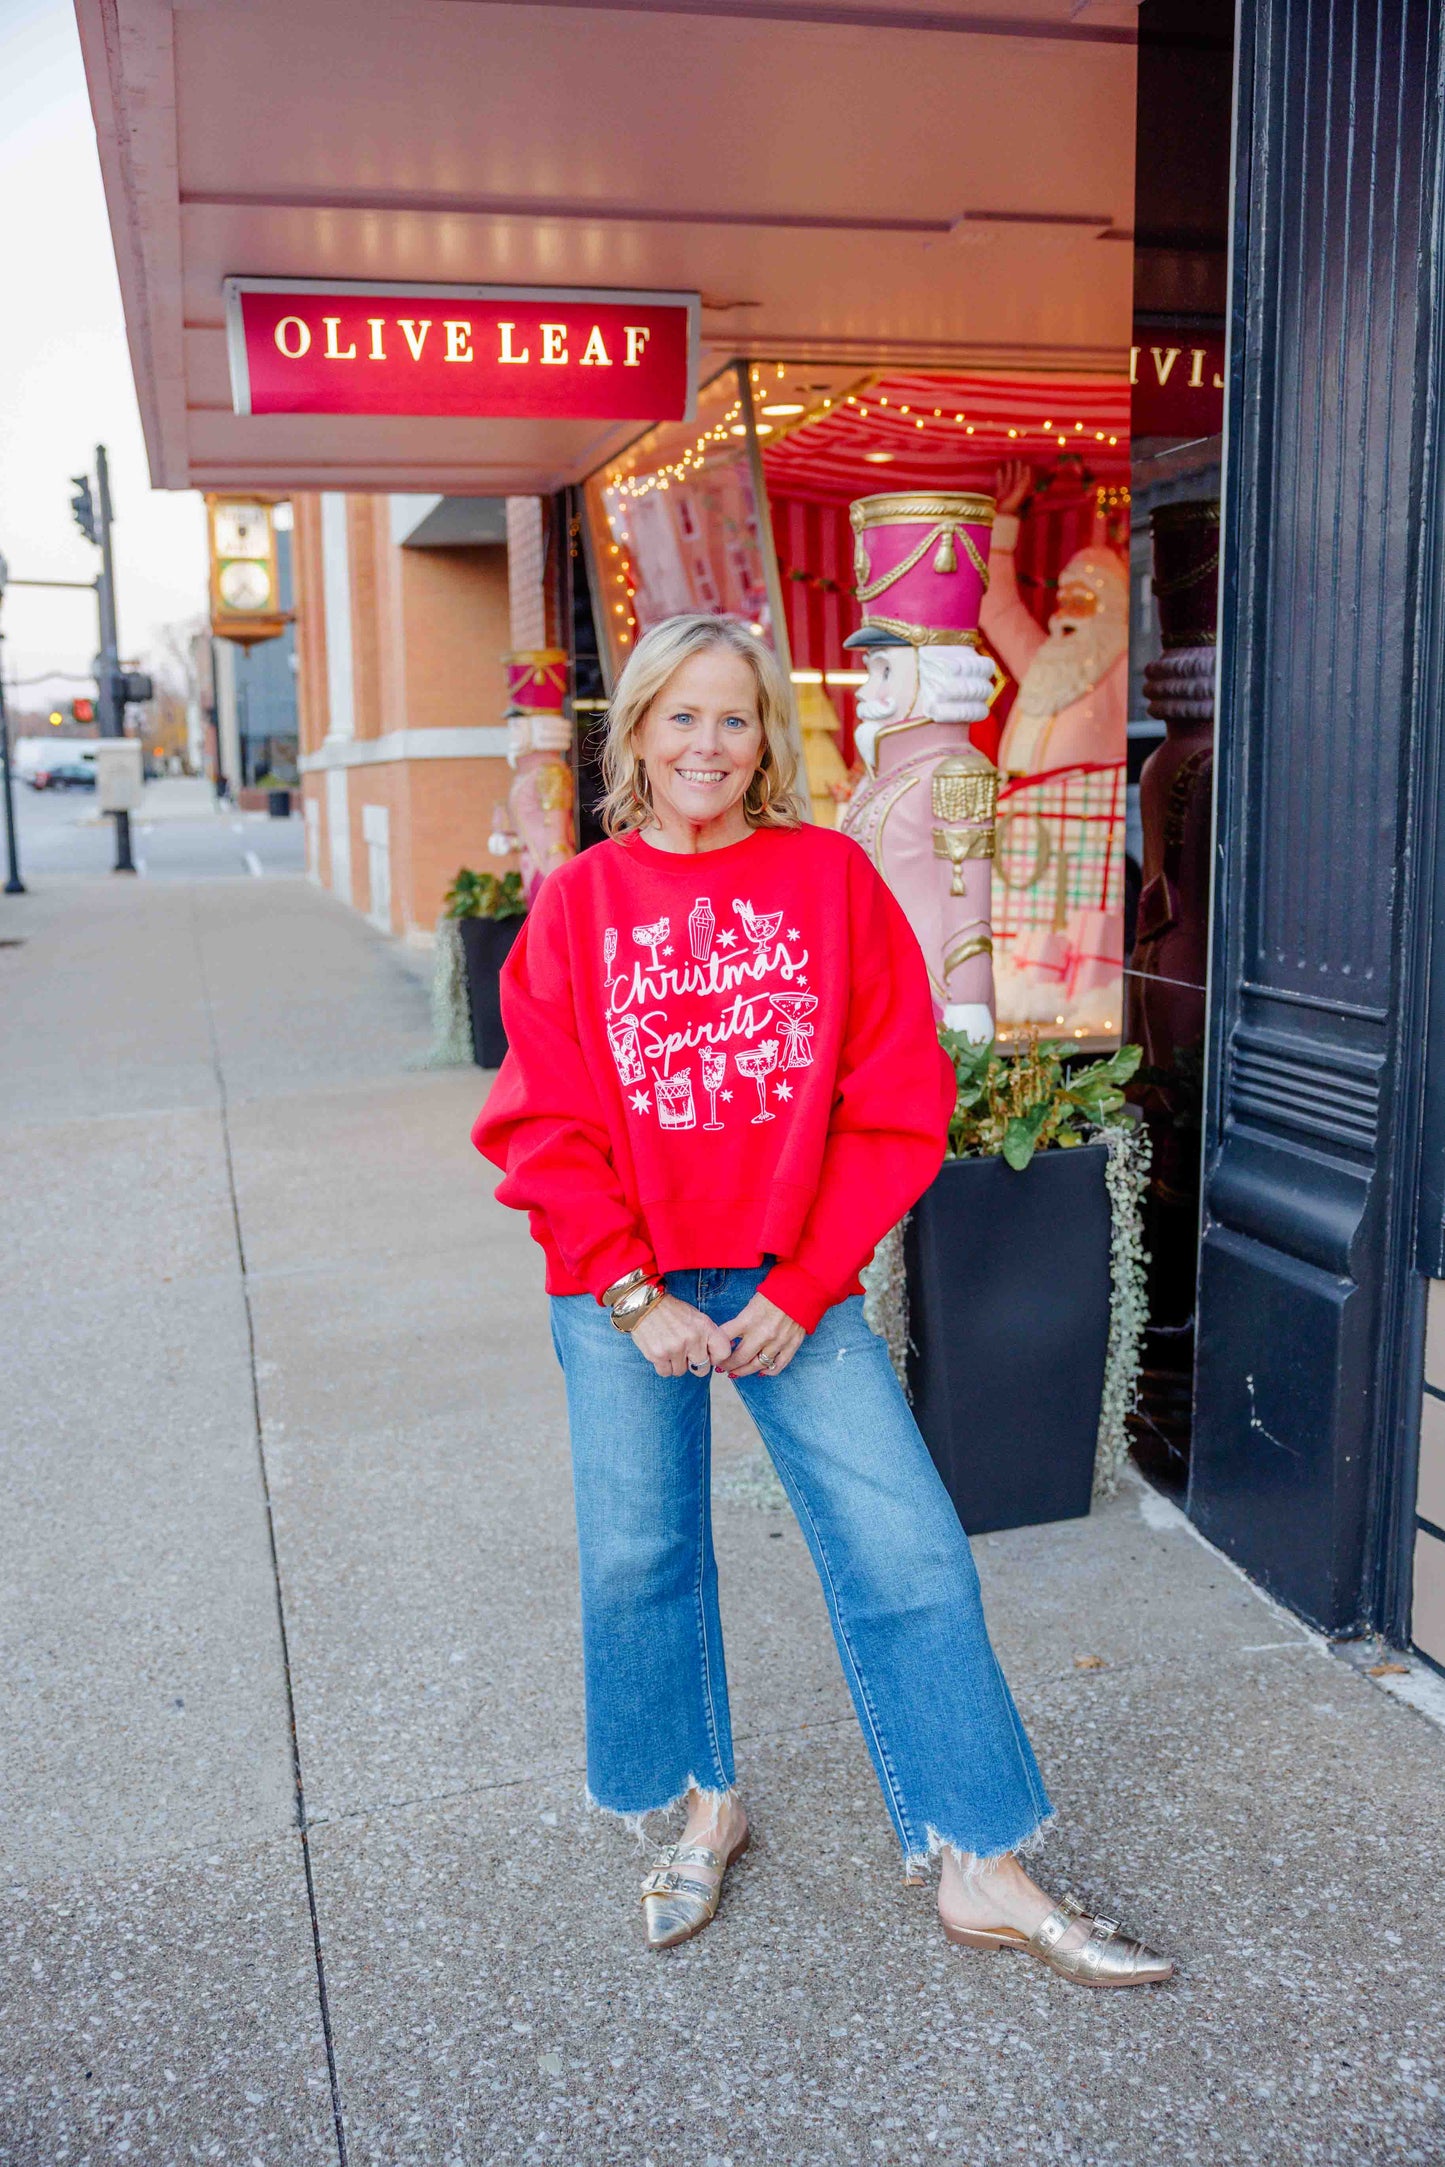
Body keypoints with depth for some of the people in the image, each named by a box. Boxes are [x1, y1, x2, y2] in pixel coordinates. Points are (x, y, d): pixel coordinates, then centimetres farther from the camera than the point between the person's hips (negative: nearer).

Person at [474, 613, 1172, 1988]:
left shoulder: (829, 876, -2)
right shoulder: (577, 904, 0)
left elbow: (897, 1104, -4)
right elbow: (542, 1125, -1)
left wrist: (800, 1289, -9)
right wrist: (636, 1299, -9)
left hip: (791, 1281, -1)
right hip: (623, 1291, 1)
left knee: (908, 1549, -2)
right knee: (639, 1554, 11)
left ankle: (980, 1871, 15)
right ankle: (704, 1806, 37)